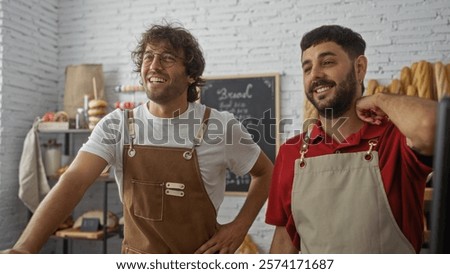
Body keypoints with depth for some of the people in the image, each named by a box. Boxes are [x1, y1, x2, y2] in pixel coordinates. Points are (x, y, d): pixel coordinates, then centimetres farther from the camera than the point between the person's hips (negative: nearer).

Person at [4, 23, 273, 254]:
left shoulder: (221, 126, -13)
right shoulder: (117, 125, -8)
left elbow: (266, 172, 1)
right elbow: (75, 180, -19)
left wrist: (240, 226, -9)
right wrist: (23, 250, -32)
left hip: (198, 261, -2)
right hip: (136, 256, 2)